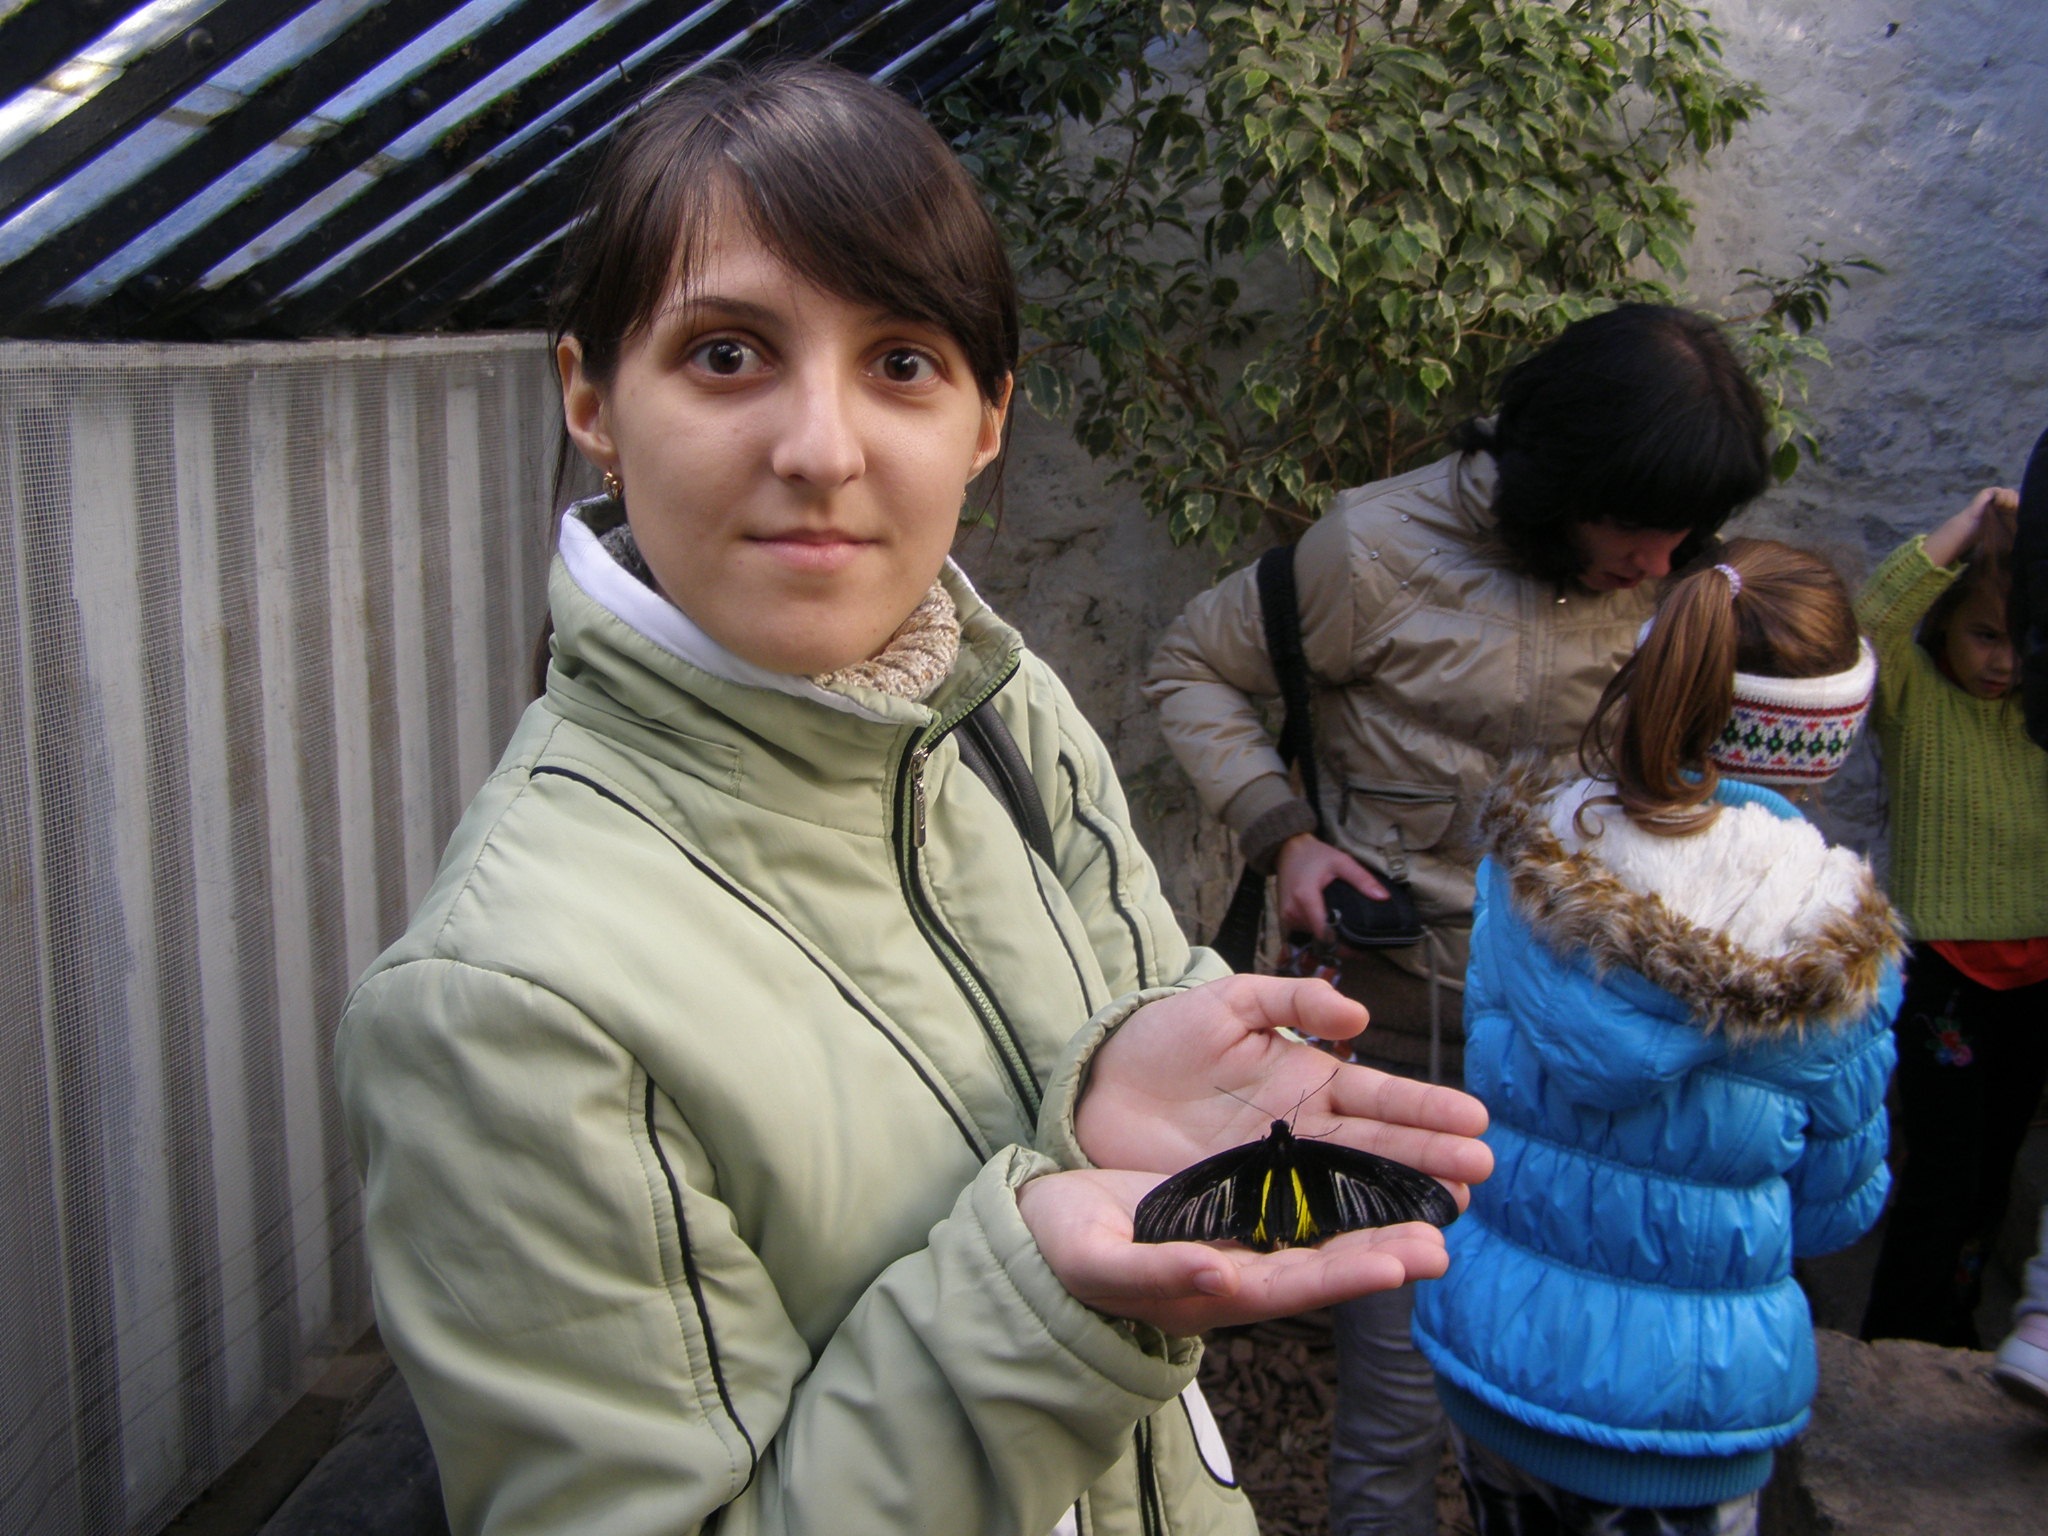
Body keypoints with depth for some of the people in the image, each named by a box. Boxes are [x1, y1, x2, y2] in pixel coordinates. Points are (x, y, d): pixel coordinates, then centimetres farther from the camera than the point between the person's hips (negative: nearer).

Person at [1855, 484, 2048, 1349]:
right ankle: (1901, 1344, 12)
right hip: (1947, 968, -5)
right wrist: (1959, 534, -26)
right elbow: (1866, 624, -28)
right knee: (1942, 1170, -4)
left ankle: (1953, 1329, 33)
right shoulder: (1913, 691, -10)